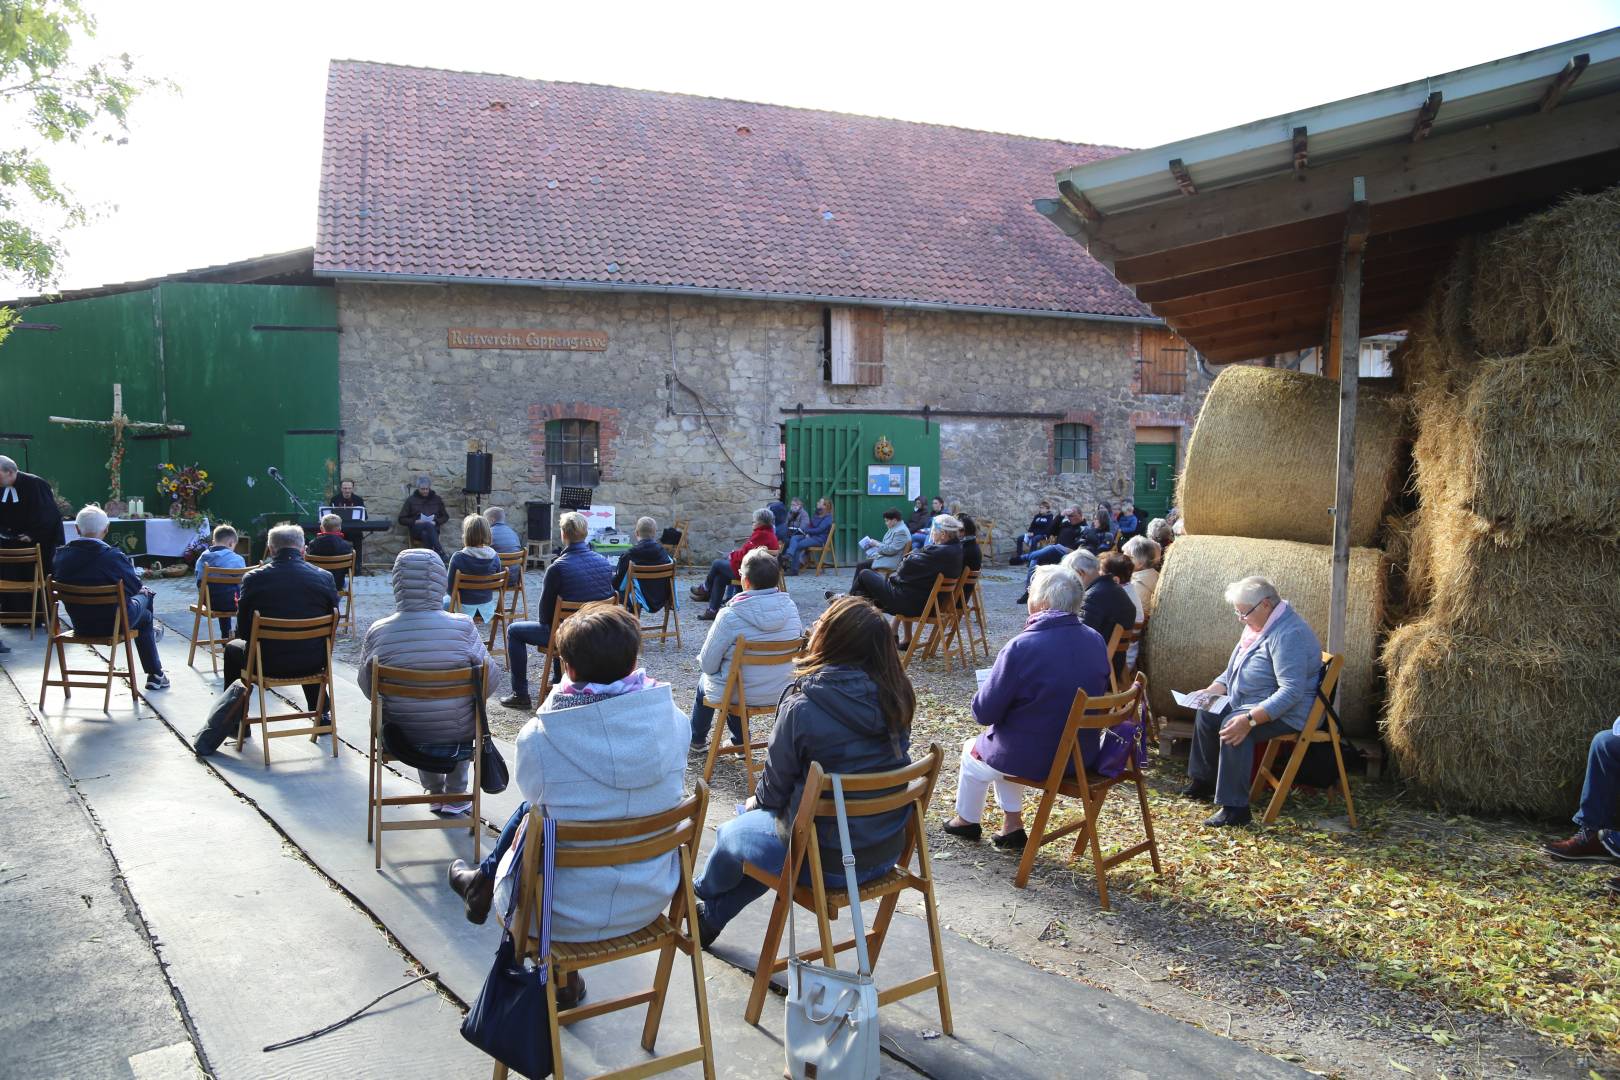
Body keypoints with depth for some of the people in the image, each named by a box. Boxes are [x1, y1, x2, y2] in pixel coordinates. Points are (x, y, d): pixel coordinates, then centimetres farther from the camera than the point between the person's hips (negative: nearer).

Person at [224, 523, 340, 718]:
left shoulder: (253, 578, -8)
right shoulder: (324, 577, -5)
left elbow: (243, 631, 0)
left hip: (268, 663, -2)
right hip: (313, 664, 2)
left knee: (232, 648, 31)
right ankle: (322, 712, 44)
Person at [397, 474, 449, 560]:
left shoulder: (436, 499, 17)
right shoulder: (411, 499, 12)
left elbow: (445, 516, 21)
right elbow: (401, 519, 11)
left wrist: (436, 522, -1)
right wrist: (415, 522, -7)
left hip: (433, 529, 1)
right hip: (416, 529, -1)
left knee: (425, 534, -38)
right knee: (429, 525, -37)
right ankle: (440, 553, -49)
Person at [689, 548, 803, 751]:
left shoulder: (730, 615, -24)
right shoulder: (790, 607, -11)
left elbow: (708, 664, -15)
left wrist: (703, 662, 8)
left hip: (739, 695, -4)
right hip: (782, 691, 4)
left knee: (704, 681, 30)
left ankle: (697, 740, 52)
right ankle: (740, 741, 43)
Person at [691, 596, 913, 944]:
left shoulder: (802, 707, -24)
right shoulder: (895, 699, -7)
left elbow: (776, 787, -11)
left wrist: (756, 802, 15)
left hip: (828, 861, -6)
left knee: (731, 832, 21)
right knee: (756, 814, 27)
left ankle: (703, 895, 52)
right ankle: (712, 916, 41)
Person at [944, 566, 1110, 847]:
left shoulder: (1021, 647, -25)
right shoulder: (1097, 641, -5)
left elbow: (984, 712, -19)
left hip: (1032, 757, -6)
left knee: (973, 753, 25)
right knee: (1002, 746, 31)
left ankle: (967, 821, 44)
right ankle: (1012, 824, 31)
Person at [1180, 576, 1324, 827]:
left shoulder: (1289, 634, -25)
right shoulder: (1258, 625, 8)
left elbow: (1291, 692, -33)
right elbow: (1235, 670, 20)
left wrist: (1250, 719, -39)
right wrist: (1211, 691, 3)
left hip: (1288, 713, -11)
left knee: (1233, 726, -31)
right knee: (1207, 713, 11)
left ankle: (1234, 808, -28)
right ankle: (1203, 781, 25)